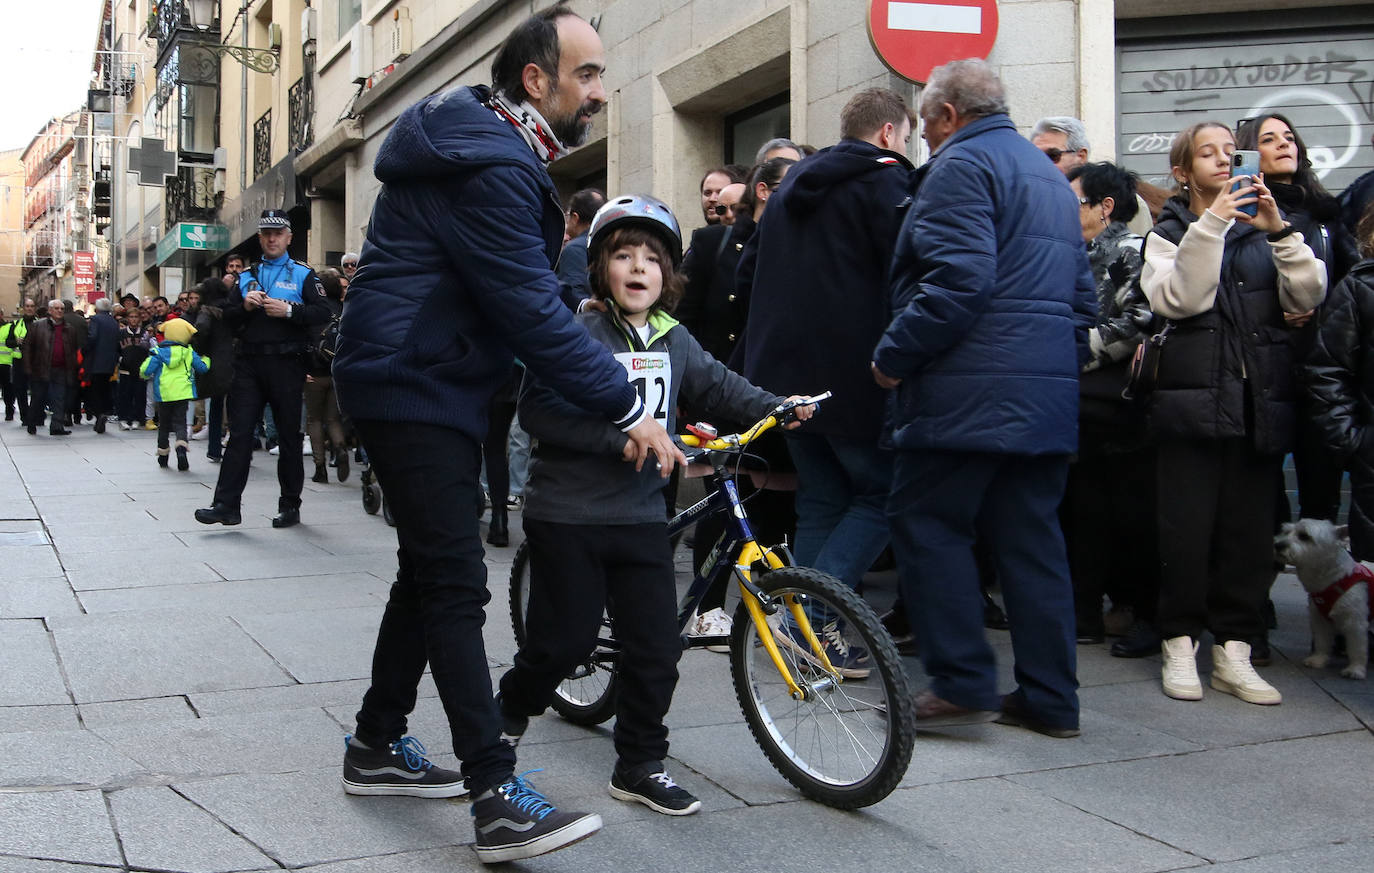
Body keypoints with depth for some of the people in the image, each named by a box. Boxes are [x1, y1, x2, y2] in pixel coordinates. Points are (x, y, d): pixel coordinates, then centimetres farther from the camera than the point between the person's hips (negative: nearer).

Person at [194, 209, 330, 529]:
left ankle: (290, 505, 13)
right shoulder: (246, 276, 18)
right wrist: (245, 305, -4)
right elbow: (228, 318, 15)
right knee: (239, 432, -2)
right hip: (249, 362, 3)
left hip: (286, 364, -3)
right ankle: (226, 504, -2)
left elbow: (322, 313, -5)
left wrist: (289, 310, -18)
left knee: (289, 436, 4)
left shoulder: (303, 274, 6)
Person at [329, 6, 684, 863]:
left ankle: (377, 747, 27)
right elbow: (533, 312, -24)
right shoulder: (488, 166, -20)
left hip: (424, 382, 11)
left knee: (431, 571, 16)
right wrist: (629, 409, -19)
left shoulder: (500, 151, 14)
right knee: (456, 584, -13)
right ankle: (499, 799, -12)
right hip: (413, 385, -11)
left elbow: (529, 285, 19)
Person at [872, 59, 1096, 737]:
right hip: (1049, 396, 9)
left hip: (969, 395, -9)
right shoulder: (1049, 175, 24)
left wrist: (893, 356, -13)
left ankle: (963, 682, -2)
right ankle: (1050, 698, 12)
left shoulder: (961, 165, -6)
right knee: (1032, 538, 9)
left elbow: (957, 280, -20)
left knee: (926, 525, 0)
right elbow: (1081, 296, 26)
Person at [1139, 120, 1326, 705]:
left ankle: (1233, 651, 11)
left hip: (1259, 402, 3)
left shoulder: (1261, 230, 14)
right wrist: (1210, 227, -17)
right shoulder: (1169, 234, 7)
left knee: (1249, 529, 4)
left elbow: (1308, 297, 0)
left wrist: (1280, 231, -11)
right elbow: (1176, 300, -13)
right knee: (1186, 527, -2)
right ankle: (1180, 644, 9)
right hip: (1194, 400, -3)